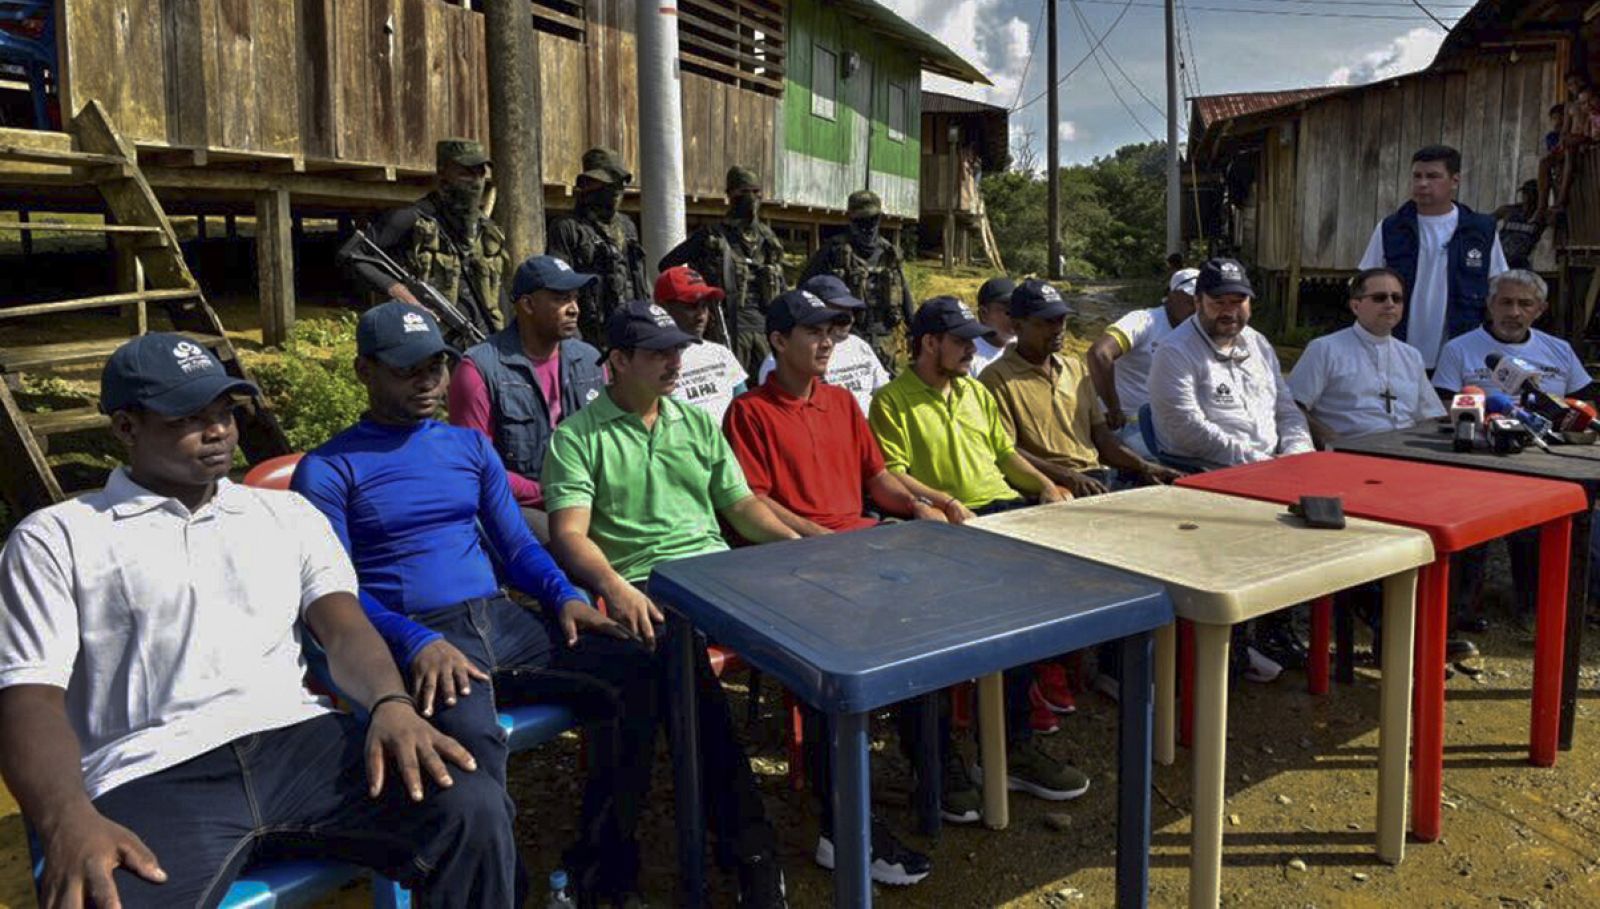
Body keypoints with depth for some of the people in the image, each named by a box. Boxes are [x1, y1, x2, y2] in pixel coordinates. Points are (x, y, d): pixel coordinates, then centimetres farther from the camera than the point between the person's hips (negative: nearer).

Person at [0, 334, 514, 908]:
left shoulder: (287, 514, 21)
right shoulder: (55, 539, 13)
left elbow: (344, 627, 9)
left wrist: (391, 702, -15)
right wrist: (68, 821, -19)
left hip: (300, 739, 3)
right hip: (152, 776, -2)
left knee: (472, 807, -23)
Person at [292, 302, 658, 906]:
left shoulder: (471, 446, 19)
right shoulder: (327, 470, 4)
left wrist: (566, 596, -2)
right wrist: (418, 642, -21)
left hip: (501, 619, 5)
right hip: (414, 637, -5)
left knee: (633, 673, -16)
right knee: (470, 736, -38)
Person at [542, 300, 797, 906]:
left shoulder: (699, 424, 21)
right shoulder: (578, 437, 4)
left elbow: (741, 504, 20)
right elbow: (569, 533, -7)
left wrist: (799, 547, 2)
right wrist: (616, 587, -26)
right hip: (646, 594, -4)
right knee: (682, 665, -35)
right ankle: (751, 851, -23)